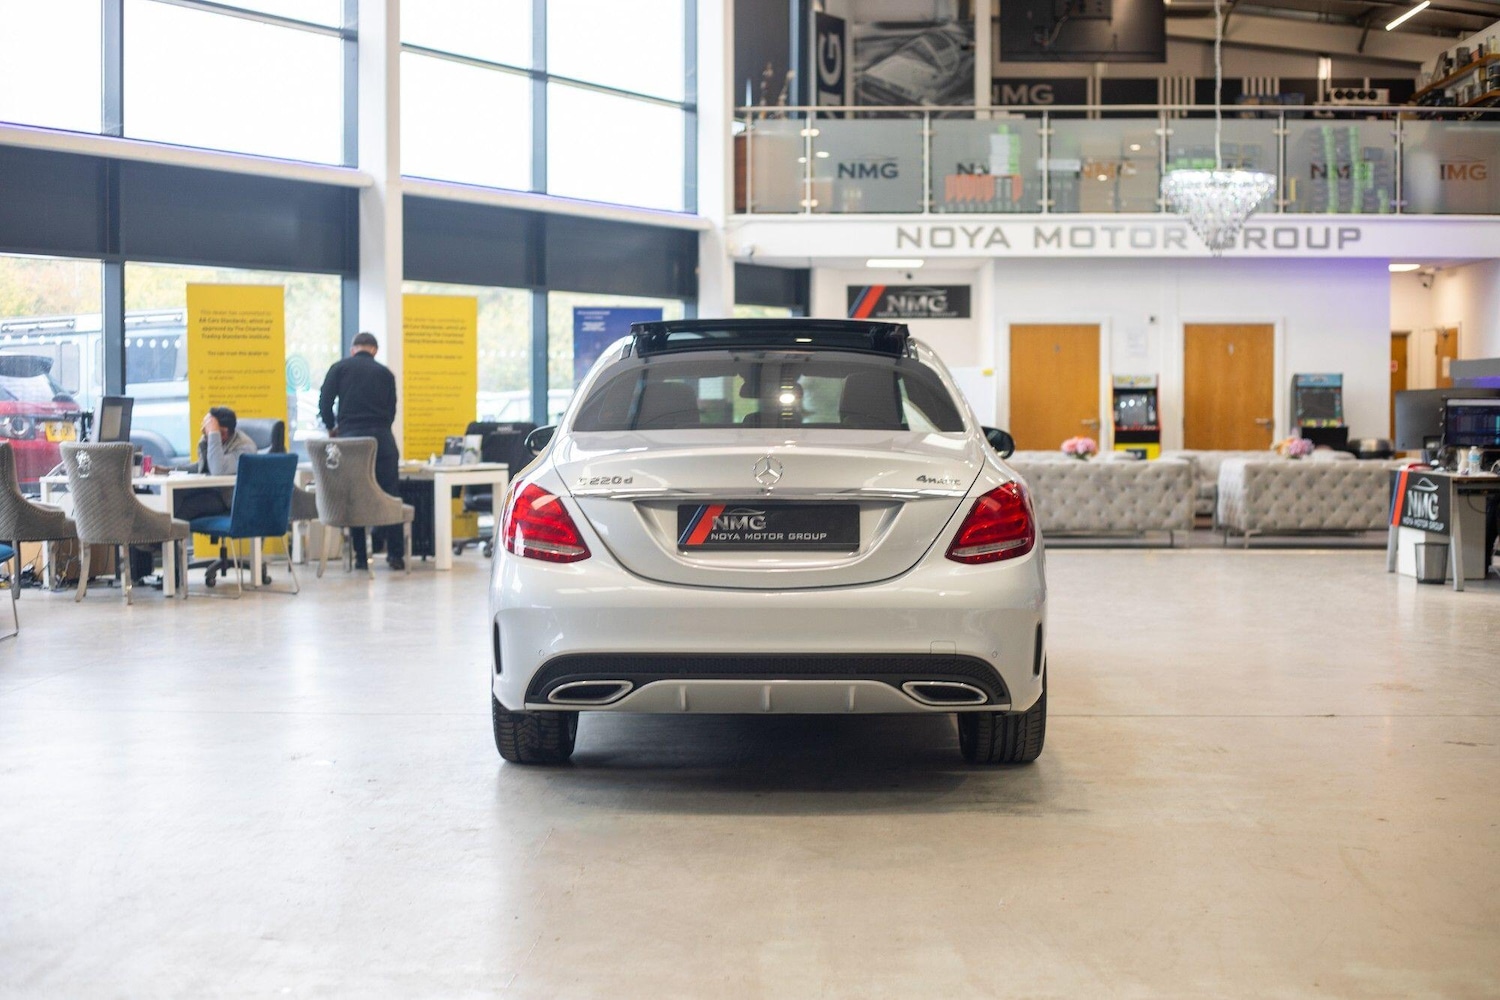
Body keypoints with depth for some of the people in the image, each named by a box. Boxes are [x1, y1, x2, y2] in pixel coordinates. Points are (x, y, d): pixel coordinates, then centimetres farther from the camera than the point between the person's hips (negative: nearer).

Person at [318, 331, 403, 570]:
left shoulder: (339, 368, 8)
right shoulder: (385, 373, 13)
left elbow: (324, 403, 1)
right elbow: (391, 411, 13)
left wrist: (332, 428, 18)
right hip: (382, 438, 0)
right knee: (391, 496, 6)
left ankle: (360, 557, 7)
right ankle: (394, 554, 4)